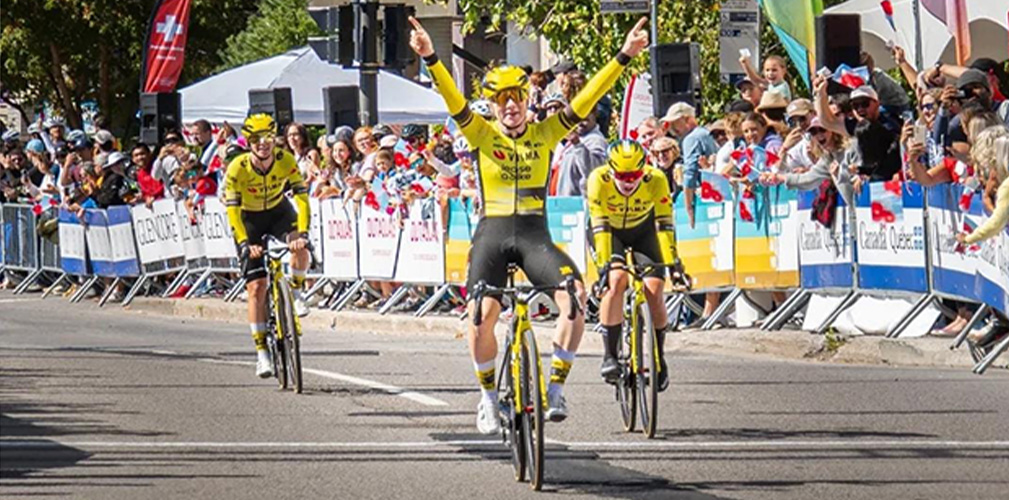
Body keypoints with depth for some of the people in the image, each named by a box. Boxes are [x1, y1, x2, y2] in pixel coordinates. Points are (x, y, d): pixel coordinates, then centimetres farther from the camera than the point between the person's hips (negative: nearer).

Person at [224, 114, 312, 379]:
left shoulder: (286, 161, -22)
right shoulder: (237, 168, -27)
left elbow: (301, 197, -26)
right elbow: (232, 210, -28)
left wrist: (302, 233, -39)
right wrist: (244, 243, -40)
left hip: (279, 212, 2)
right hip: (249, 219, -2)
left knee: (299, 248, -31)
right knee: (257, 287, -10)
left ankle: (295, 293, -1)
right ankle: (262, 353, -5)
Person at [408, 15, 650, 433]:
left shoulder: (545, 134, 6)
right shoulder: (483, 135, 2)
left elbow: (585, 100, -1)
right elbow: (454, 101, -13)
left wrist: (623, 57, -10)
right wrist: (430, 59, -29)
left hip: (534, 233, 1)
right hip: (492, 233, -1)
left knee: (575, 296, -23)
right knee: (481, 316, -17)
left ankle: (555, 387, -11)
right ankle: (489, 397, 6)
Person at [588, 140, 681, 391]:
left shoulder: (655, 179, -31)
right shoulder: (599, 180, -33)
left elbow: (664, 224, -32)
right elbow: (600, 227, -36)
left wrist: (673, 264, -38)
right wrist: (605, 265, -45)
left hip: (643, 231, 1)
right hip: (608, 232, -1)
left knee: (654, 291, -14)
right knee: (616, 280, -26)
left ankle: (659, 358, 5)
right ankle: (610, 355, -19)